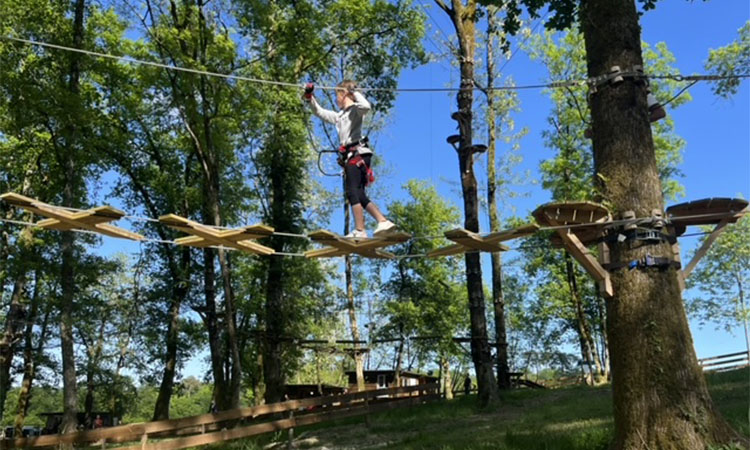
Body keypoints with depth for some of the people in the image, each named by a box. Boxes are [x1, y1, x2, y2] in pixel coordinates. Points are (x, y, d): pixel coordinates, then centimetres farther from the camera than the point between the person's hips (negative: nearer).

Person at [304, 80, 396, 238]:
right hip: (349, 156, 9)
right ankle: (383, 221, -3)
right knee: (360, 196, 2)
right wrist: (310, 98, 21)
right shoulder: (340, 116, 28)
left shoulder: (355, 110, 3)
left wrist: (355, 91, -6)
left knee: (353, 193, -15)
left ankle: (359, 230, -19)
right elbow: (320, 112, 35)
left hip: (357, 154, -9)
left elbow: (366, 106, -21)